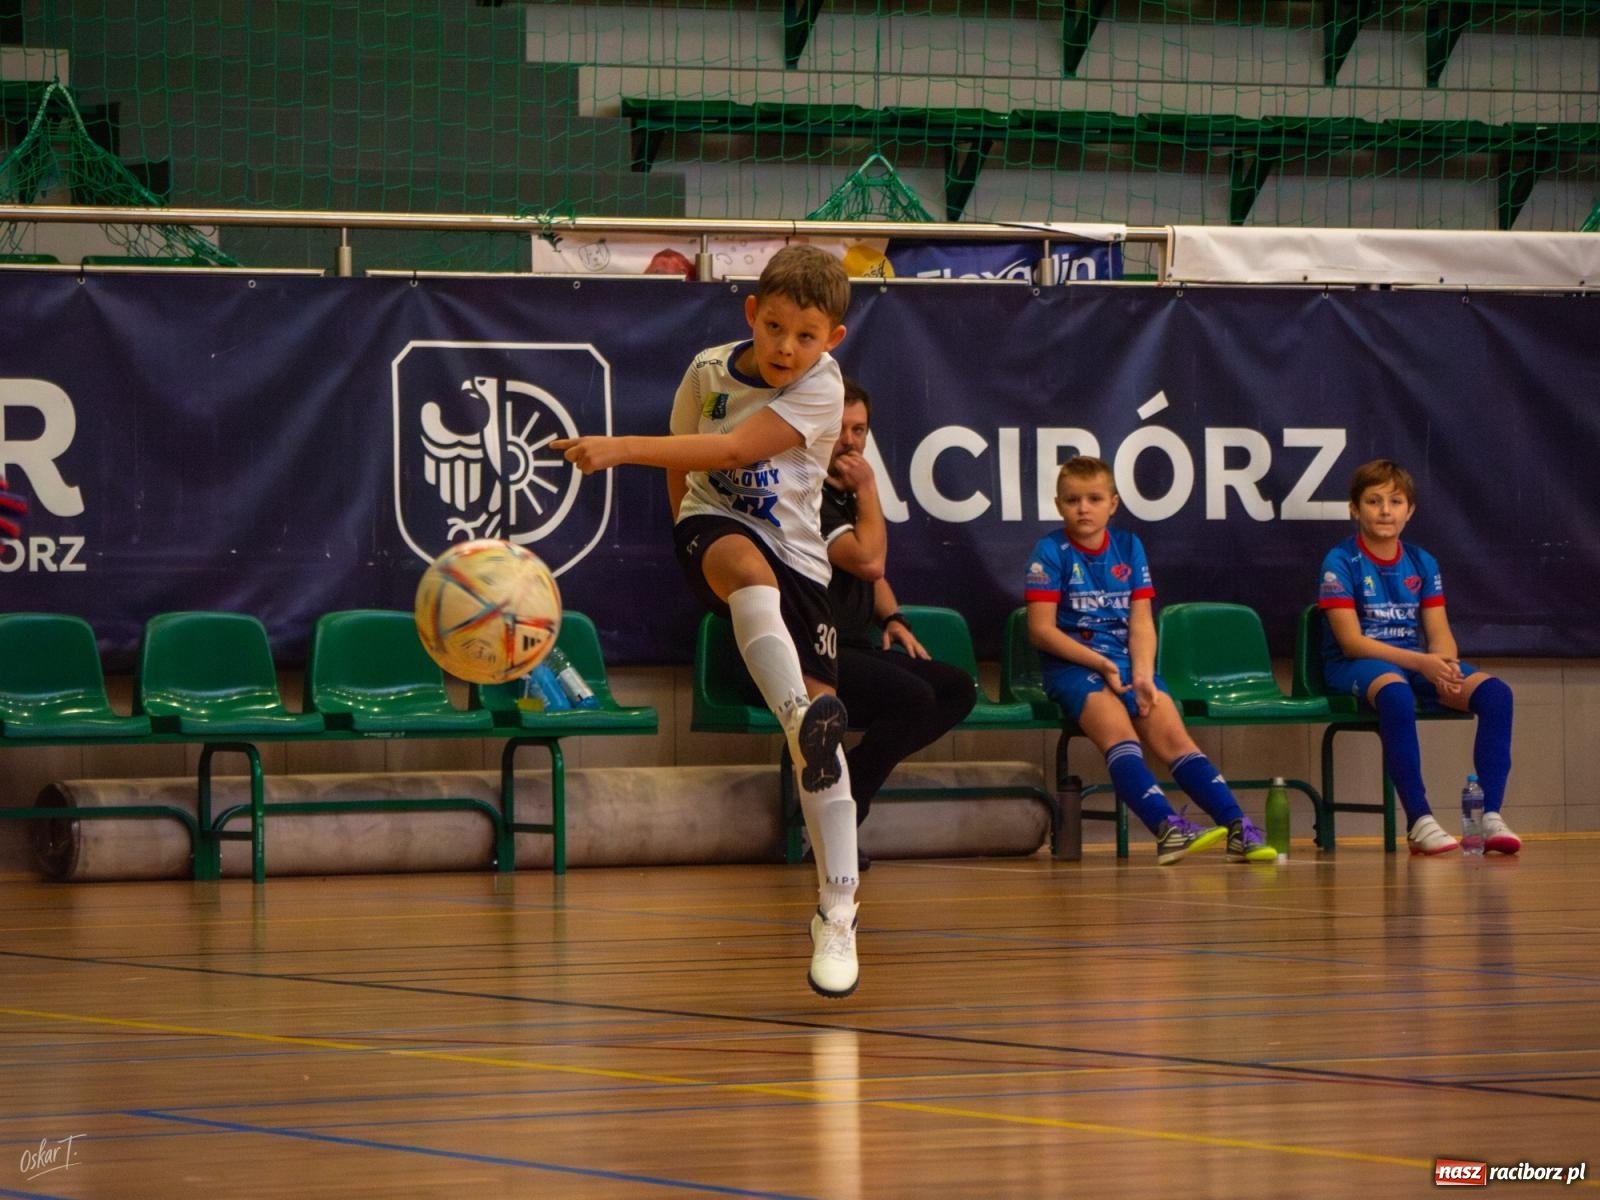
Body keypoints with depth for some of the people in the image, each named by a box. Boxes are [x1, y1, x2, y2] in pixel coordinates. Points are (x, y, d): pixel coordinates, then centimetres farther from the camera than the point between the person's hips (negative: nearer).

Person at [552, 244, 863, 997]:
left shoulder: (821, 388, -13)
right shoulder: (709, 370, -1)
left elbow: (731, 449, -25)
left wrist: (620, 449, -32)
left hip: (795, 556, -1)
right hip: (712, 524, 1)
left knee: (820, 708, -11)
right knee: (746, 561, -38)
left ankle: (837, 912, -3)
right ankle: (802, 721, -63)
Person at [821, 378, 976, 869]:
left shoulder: (847, 495, 19)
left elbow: (873, 576, 33)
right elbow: (867, 560, -21)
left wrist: (892, 618, 13)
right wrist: (868, 490, -9)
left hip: (854, 648, 10)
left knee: (958, 689, -2)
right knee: (914, 697, -27)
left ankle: (848, 777, -8)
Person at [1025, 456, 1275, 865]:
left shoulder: (1129, 547, 12)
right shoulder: (1051, 551, 0)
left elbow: (1142, 623, 6)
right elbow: (1041, 629, -7)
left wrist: (1143, 675, -11)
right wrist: (1100, 663, -12)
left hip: (1127, 662, 4)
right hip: (1073, 666, -4)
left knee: (1172, 735, -16)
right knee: (1118, 731, -30)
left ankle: (1238, 829, -27)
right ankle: (1167, 828, -49)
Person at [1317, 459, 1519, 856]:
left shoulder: (1422, 563, 13)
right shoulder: (1341, 562, -5)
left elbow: (1440, 634, 7)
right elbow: (1351, 641, -13)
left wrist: (1446, 663, -19)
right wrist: (1421, 663, -23)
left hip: (1420, 663, 6)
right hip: (1354, 667, -6)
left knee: (1495, 692, -21)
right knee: (1396, 694, -42)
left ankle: (1491, 817, -25)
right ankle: (1419, 823, -40)